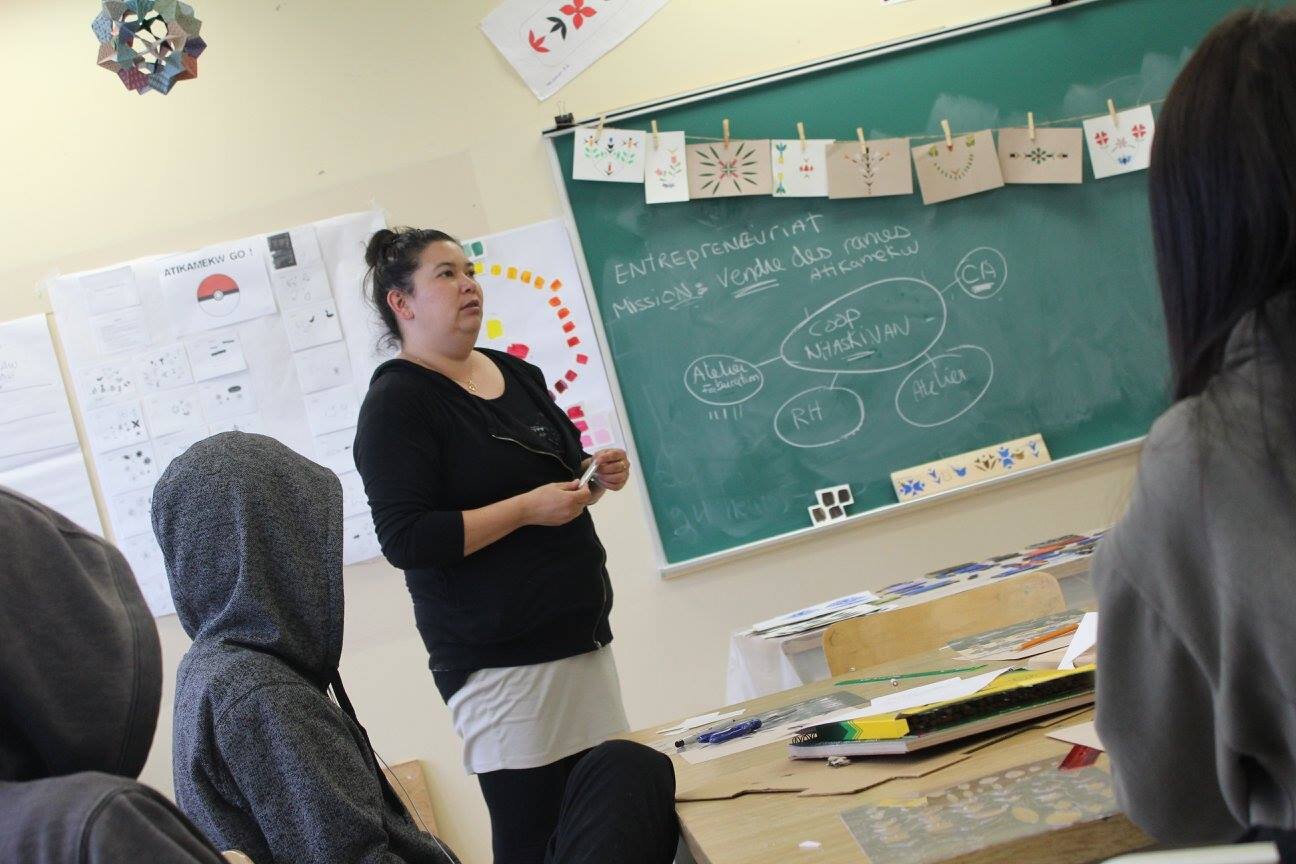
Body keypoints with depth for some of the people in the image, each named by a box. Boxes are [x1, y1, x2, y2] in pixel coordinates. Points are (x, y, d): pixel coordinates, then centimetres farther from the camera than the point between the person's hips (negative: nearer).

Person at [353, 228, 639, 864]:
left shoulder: (517, 374, 15)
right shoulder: (397, 401, -8)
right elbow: (404, 539, -17)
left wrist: (593, 477, 7)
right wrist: (526, 509, -19)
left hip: (579, 636, 7)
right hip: (500, 661, -7)